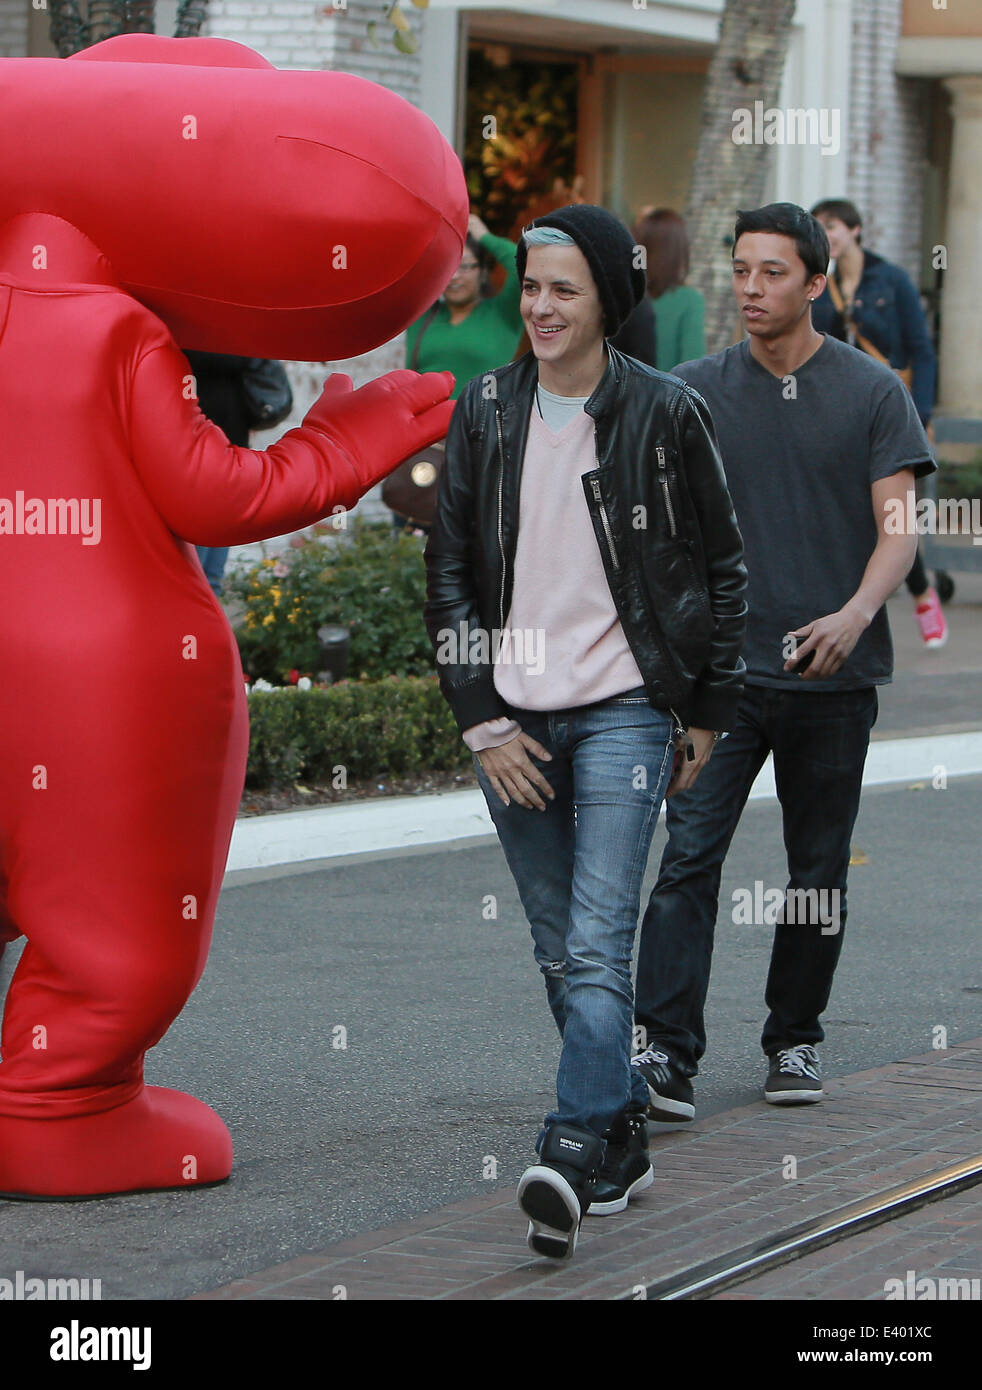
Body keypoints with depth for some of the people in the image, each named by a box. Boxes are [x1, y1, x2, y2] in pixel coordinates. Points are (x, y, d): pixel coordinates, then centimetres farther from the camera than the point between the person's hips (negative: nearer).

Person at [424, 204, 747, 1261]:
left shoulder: (666, 414, -3)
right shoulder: (485, 411, 5)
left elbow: (720, 568, 5)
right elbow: (448, 569, 6)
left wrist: (707, 712, 5)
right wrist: (482, 722, -1)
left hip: (623, 709, -4)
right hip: (511, 717, 4)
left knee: (597, 946, -15)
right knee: (558, 950, 9)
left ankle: (571, 1155, -22)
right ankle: (621, 1138, 22)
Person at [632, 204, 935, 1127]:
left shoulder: (872, 393, 1)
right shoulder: (695, 391, 5)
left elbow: (899, 528, -4)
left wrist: (857, 612, -22)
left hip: (833, 673, 0)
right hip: (722, 666, 0)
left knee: (819, 869, 10)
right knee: (690, 854, -13)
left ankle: (794, 1040, 25)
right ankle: (666, 1055, -17)